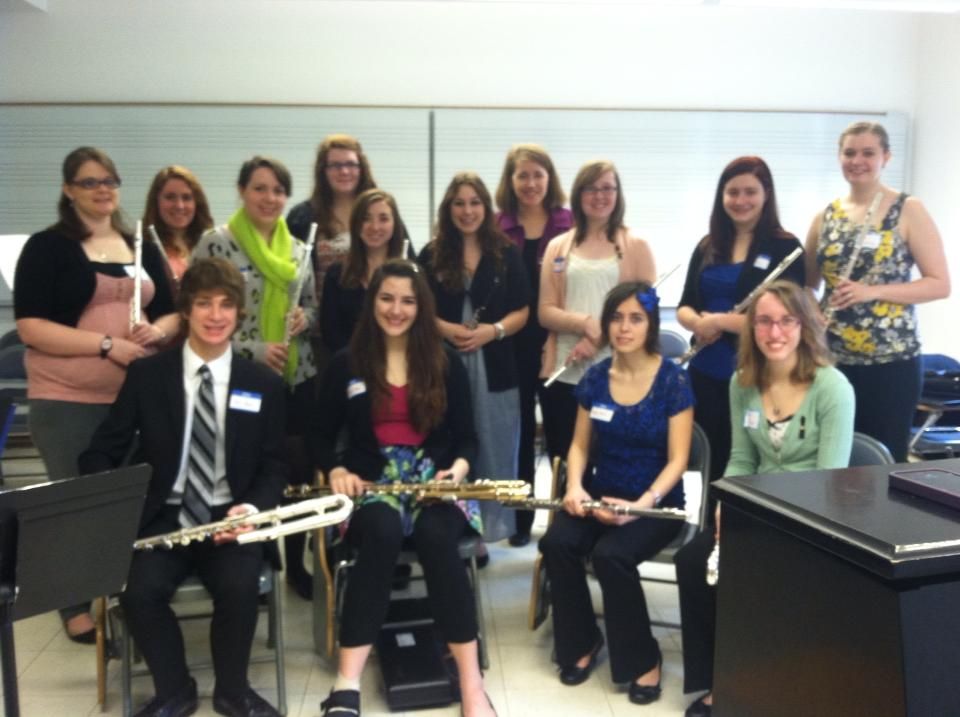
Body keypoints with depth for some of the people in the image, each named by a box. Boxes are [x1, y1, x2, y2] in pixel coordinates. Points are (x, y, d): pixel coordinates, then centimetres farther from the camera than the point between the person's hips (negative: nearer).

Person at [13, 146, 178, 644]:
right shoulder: (46, 247, -3)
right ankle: (77, 606, 20)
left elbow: (171, 312, 14)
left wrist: (158, 330, -9)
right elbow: (31, 327, -12)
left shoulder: (143, 247, 12)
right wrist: (107, 344, -20)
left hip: (137, 395, 4)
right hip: (68, 401, -4)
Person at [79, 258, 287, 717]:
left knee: (239, 588, -28)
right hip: (164, 516, 1)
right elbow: (101, 453, 6)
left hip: (231, 518, 0)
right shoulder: (146, 375, 4)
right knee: (139, 591, -27)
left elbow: (274, 466, 6)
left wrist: (253, 507, -15)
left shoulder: (264, 384, 6)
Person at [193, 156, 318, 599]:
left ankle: (296, 564, 27)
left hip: (299, 378, 5)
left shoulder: (296, 247, 9)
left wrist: (304, 318, -7)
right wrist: (252, 349, -17)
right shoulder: (216, 243, -7)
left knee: (300, 473, 9)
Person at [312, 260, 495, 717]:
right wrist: (335, 470, -9)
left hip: (434, 478, 0)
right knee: (382, 533, -36)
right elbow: (322, 434, 11)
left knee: (436, 536, -35)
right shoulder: (346, 364, 7)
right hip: (371, 480, 0)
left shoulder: (446, 363, 8)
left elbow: (466, 436, 9)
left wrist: (459, 467, -12)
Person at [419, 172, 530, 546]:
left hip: (494, 369, 0)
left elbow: (522, 311, 3)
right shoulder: (432, 255, 6)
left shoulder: (506, 254, 5)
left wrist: (493, 330, -14)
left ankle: (483, 533, 16)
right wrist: (446, 328, -13)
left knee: (491, 453, 4)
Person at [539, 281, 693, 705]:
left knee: (611, 555, -31)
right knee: (556, 543, -24)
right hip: (601, 494, 4)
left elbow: (677, 460, -12)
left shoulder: (673, 381, -10)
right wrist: (575, 486, -13)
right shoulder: (595, 379, 3)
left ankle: (643, 659, -7)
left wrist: (642, 503, -26)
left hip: (657, 502, -4)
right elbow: (580, 445, 8)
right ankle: (582, 642, 1)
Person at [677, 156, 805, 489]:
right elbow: (684, 306, 9)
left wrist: (720, 321, -17)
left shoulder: (785, 247, -5)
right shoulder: (708, 246, 10)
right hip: (705, 373, 5)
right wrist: (698, 322, -13)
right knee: (710, 465, 12)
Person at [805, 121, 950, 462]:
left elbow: (941, 284, -8)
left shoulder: (909, 210, -3)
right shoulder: (825, 217, 7)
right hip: (832, 359, 4)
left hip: (891, 361, -3)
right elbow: (807, 285, 16)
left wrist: (872, 291, -20)